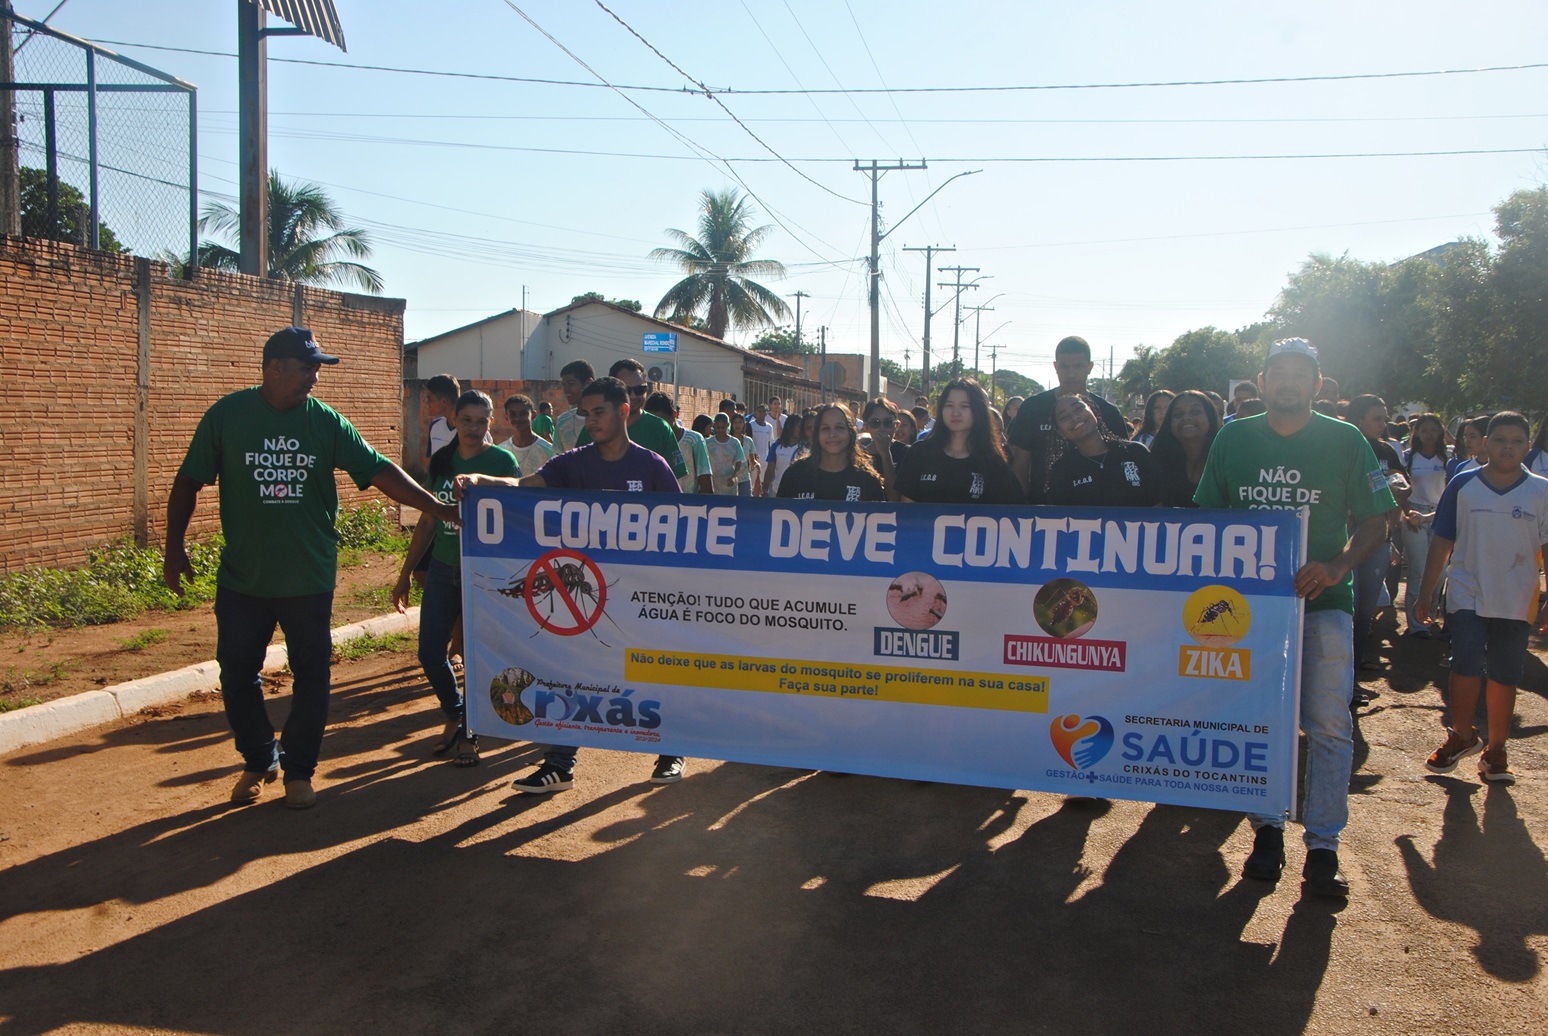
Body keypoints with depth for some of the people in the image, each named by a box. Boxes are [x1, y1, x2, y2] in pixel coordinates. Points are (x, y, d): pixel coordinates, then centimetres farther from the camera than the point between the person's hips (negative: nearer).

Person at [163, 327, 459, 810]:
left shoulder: (327, 422, -2)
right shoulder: (226, 415, -3)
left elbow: (377, 470, -5)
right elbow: (189, 482, 3)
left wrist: (435, 506, -14)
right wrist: (175, 547, 1)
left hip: (309, 578, 0)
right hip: (241, 577, 0)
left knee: (311, 676, 6)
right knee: (237, 674, 8)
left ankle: (299, 770, 22)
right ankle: (258, 761, 29)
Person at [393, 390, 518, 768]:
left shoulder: (503, 460, -6)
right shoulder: (441, 460, 7)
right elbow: (428, 520, 12)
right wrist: (405, 574, 13)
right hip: (443, 568, 5)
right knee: (429, 652, 5)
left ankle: (469, 734, 19)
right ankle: (454, 716, 30)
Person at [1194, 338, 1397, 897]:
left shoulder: (1345, 441, 0)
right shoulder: (1232, 438, 5)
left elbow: (1374, 520, 1)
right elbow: (1207, 515, 10)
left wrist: (1336, 566, -16)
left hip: (1323, 600, -2)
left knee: (1328, 724, -4)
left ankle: (1323, 845, 6)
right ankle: (1268, 829, 21)